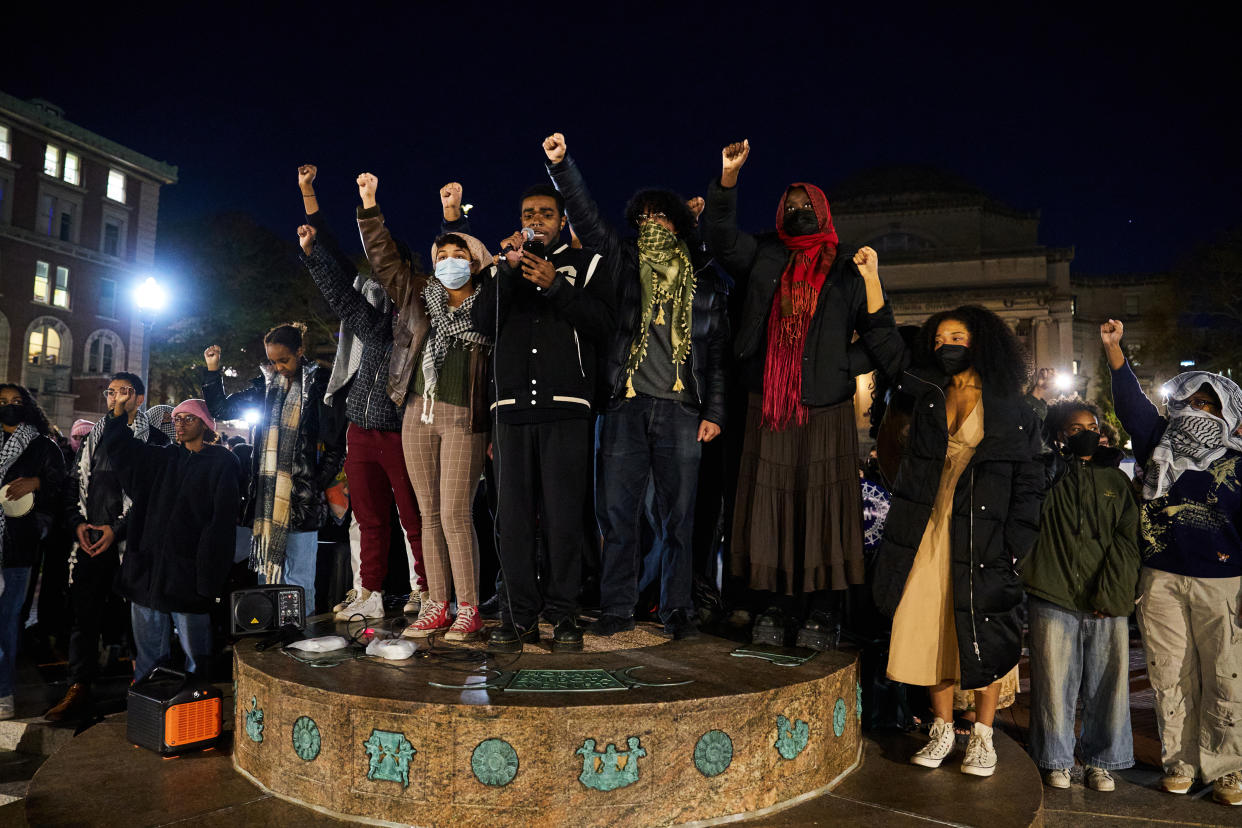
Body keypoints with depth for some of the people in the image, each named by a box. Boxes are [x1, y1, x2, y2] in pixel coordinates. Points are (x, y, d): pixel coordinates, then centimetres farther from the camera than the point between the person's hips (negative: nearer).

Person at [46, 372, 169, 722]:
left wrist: (116, 529, -12)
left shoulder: (154, 441, -1)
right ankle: (78, 689, 13)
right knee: (84, 613, 6)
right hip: (89, 541, 5)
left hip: (129, 542, -5)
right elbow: (73, 484, 17)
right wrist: (77, 523, 2)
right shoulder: (93, 438, 16)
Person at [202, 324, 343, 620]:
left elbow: (335, 443, -3)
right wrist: (213, 370, 11)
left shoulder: (318, 385, -1)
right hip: (265, 493, 5)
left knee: (298, 579, -3)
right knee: (266, 572, 9)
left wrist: (318, 485, -10)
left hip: (300, 495, -5)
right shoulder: (265, 385, 14)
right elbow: (220, 410, 21)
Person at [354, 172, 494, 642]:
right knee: (429, 515, 6)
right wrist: (369, 205, 13)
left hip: (464, 418, -4)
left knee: (455, 514, -9)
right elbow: (383, 257, 16)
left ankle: (468, 611, -1)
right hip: (419, 415, 4)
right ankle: (436, 608, 13)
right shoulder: (418, 295, 14)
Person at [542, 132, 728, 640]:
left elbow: (718, 350, 10)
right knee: (616, 511, 2)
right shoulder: (623, 263, 14)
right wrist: (561, 165, -7)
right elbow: (587, 219, 4)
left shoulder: (704, 282, 13)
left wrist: (714, 411, 3)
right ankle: (617, 608, 13)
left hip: (680, 409, 0)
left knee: (678, 516, 3)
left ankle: (677, 610, 14)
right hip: (625, 405, 0)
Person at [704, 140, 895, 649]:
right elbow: (720, 236, 1)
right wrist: (728, 177, -11)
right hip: (769, 409, 1)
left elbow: (882, 332, 12)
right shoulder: (763, 260, 16)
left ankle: (823, 612, 5)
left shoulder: (846, 274, 13)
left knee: (824, 507, -3)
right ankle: (776, 607, 9)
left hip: (826, 410, -1)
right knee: (770, 506, 1)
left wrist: (846, 368, -2)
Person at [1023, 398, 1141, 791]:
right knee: (1055, 681, 4)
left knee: (1107, 681, 7)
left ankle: (1102, 761, 25)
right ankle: (1057, 759, 21)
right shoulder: (1047, 474, 7)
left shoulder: (1116, 480, 11)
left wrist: (1109, 594, -6)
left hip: (1108, 604, 2)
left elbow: (1127, 541, 5)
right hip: (1054, 599, -2)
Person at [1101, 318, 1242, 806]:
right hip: (1161, 580, 2)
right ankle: (1180, 762, 20)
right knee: (1171, 676, 8)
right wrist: (1114, 348, -7)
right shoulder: (1158, 446, 10)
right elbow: (1131, 400, 3)